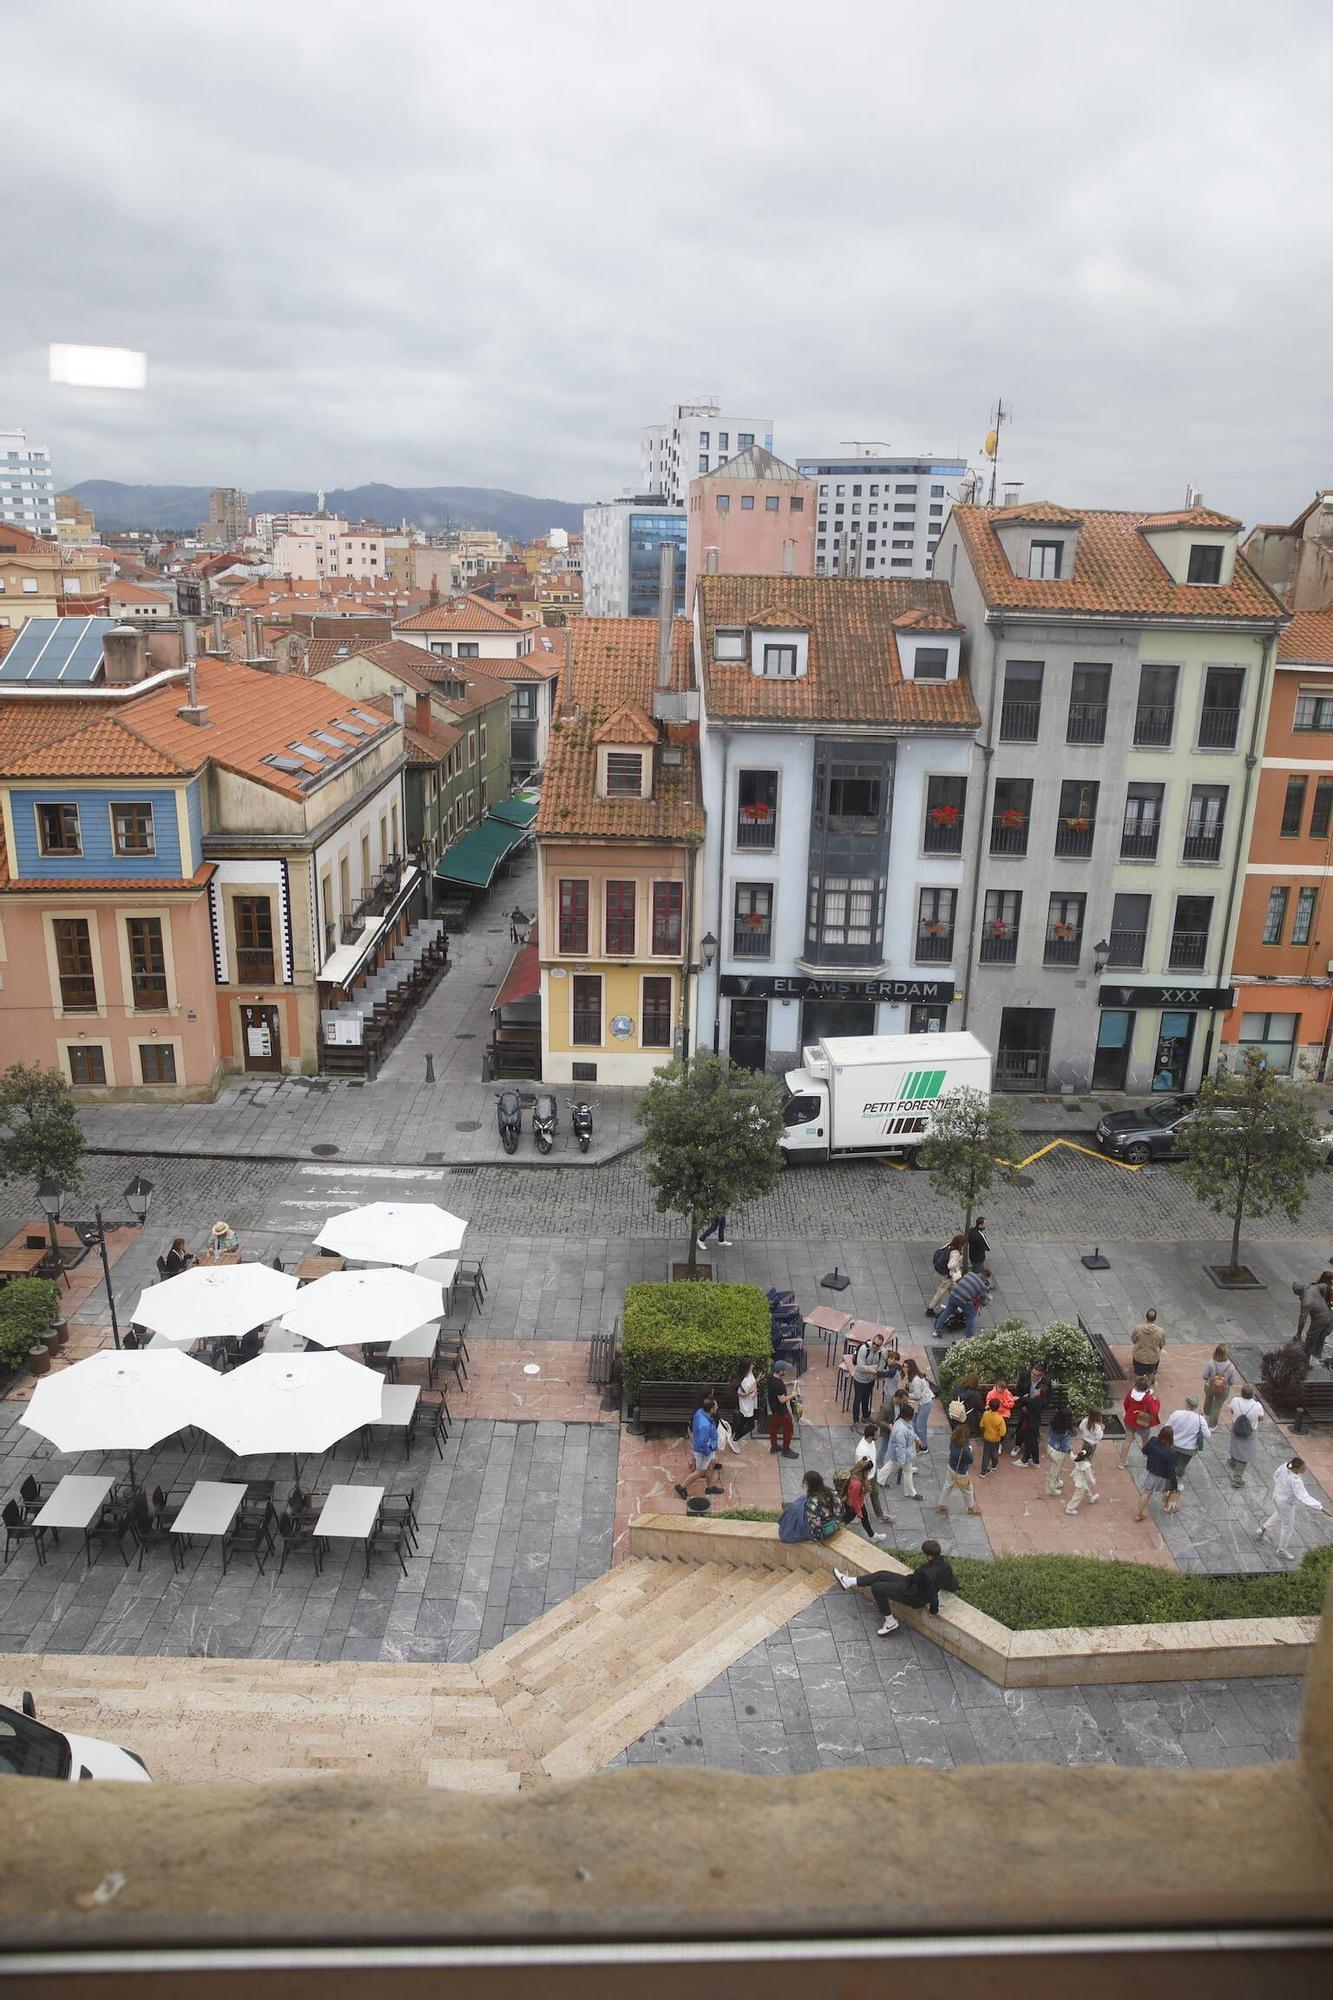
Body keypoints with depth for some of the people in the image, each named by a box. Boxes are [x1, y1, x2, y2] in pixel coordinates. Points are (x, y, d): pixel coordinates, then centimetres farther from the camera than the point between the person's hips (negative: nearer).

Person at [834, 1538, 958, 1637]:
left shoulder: (927, 1574, -39)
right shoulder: (945, 1565, -14)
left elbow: (932, 1595, -30)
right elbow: (954, 1585, 0)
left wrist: (934, 1611, -12)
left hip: (914, 1597, -9)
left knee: (876, 1588, 1)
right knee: (881, 1574, 12)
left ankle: (890, 1622, 19)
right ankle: (849, 1582, 30)